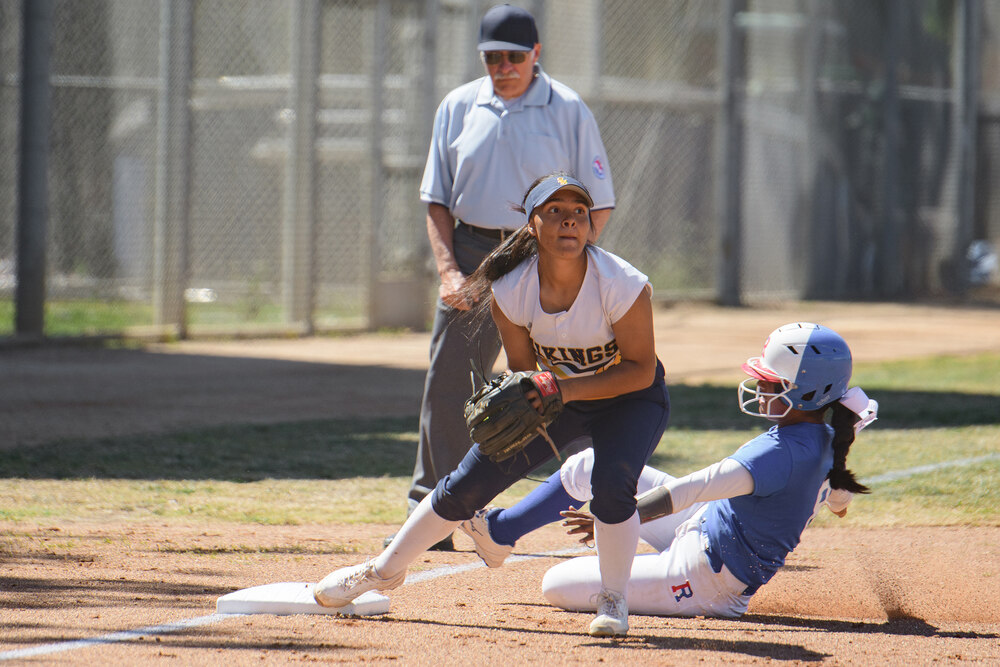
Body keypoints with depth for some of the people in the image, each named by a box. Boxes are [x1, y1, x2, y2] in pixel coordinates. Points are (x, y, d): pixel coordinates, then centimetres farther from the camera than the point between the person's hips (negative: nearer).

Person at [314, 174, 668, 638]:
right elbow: (522, 371, -8)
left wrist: (566, 390, -33)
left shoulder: (620, 285, -31)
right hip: (555, 393, 3)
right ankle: (385, 569, 20)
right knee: (470, 483, -2)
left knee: (611, 483, -30)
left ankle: (613, 600, -5)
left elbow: (641, 370, -23)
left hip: (629, 397, -3)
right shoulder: (511, 290, -21)